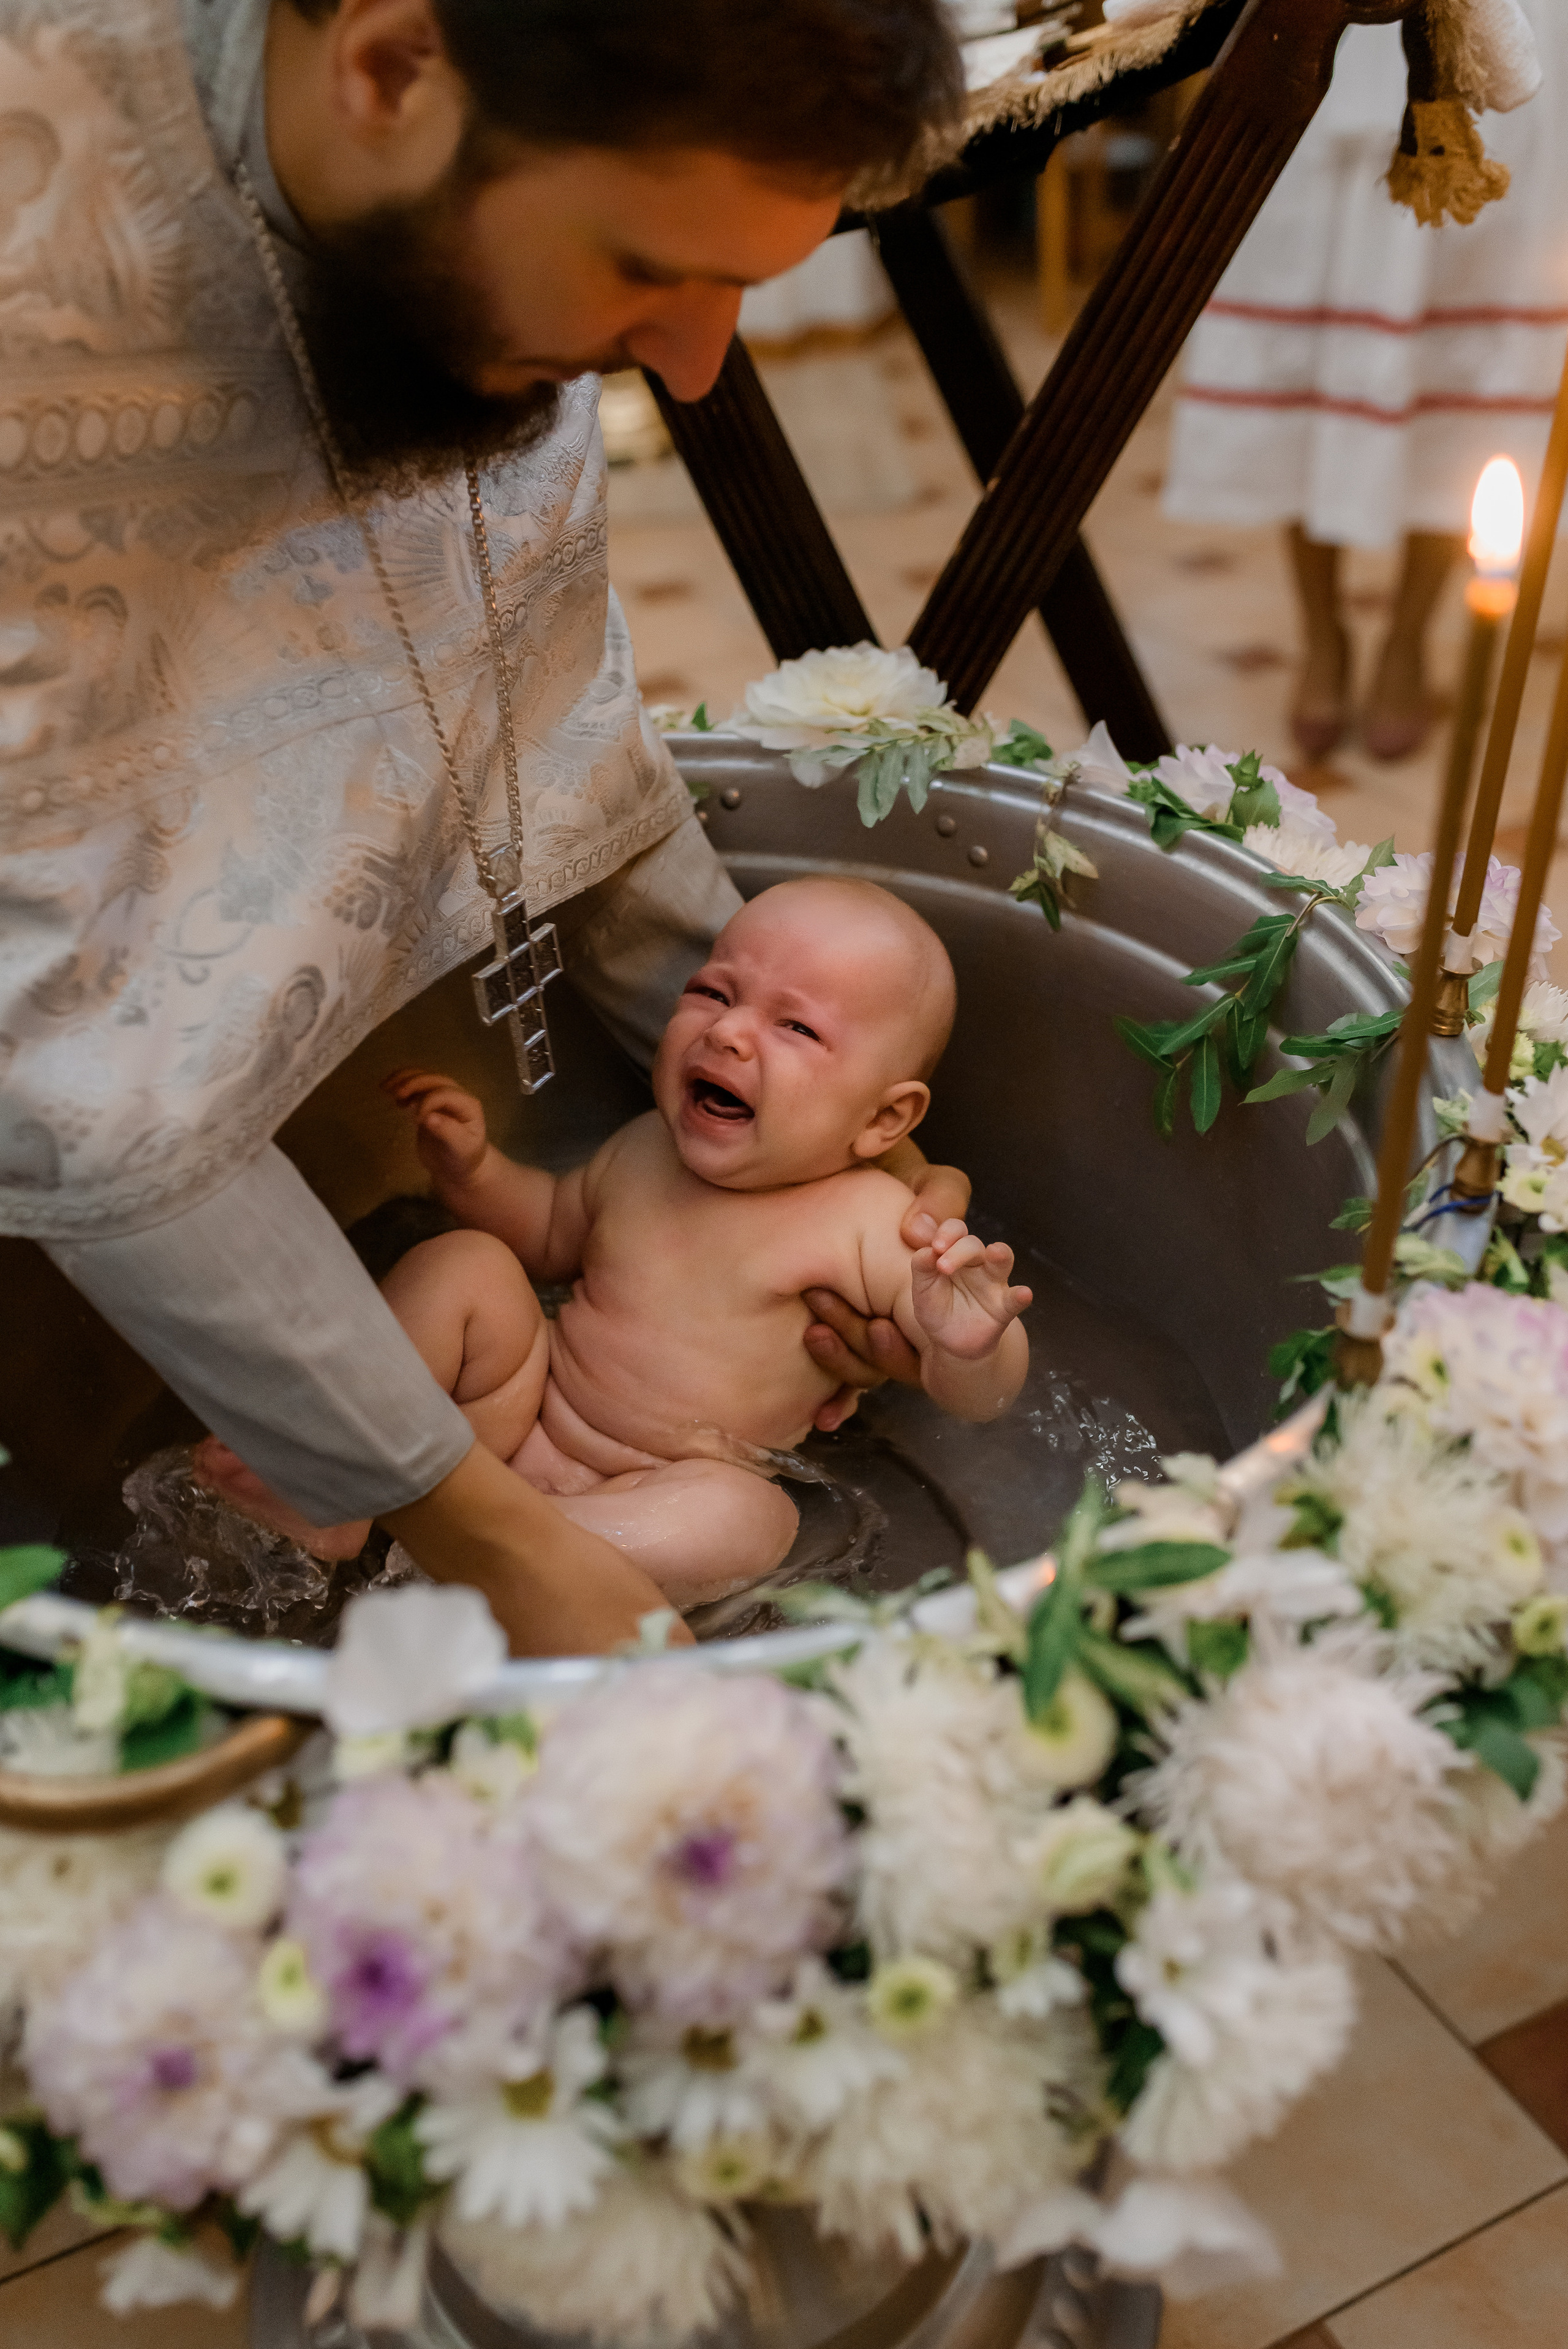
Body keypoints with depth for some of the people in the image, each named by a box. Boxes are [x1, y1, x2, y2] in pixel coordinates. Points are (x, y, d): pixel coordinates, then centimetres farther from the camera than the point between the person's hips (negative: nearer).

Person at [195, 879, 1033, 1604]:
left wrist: (971, 1348, -39)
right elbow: (548, 1229, 22)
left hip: (658, 1492, -5)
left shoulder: (868, 1222, -14)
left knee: (743, 1518, -35)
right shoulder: (645, 1150, 2)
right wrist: (470, 1167, 3)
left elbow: (978, 1400, -15)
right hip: (520, 1420, 5)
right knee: (462, 1263, -8)